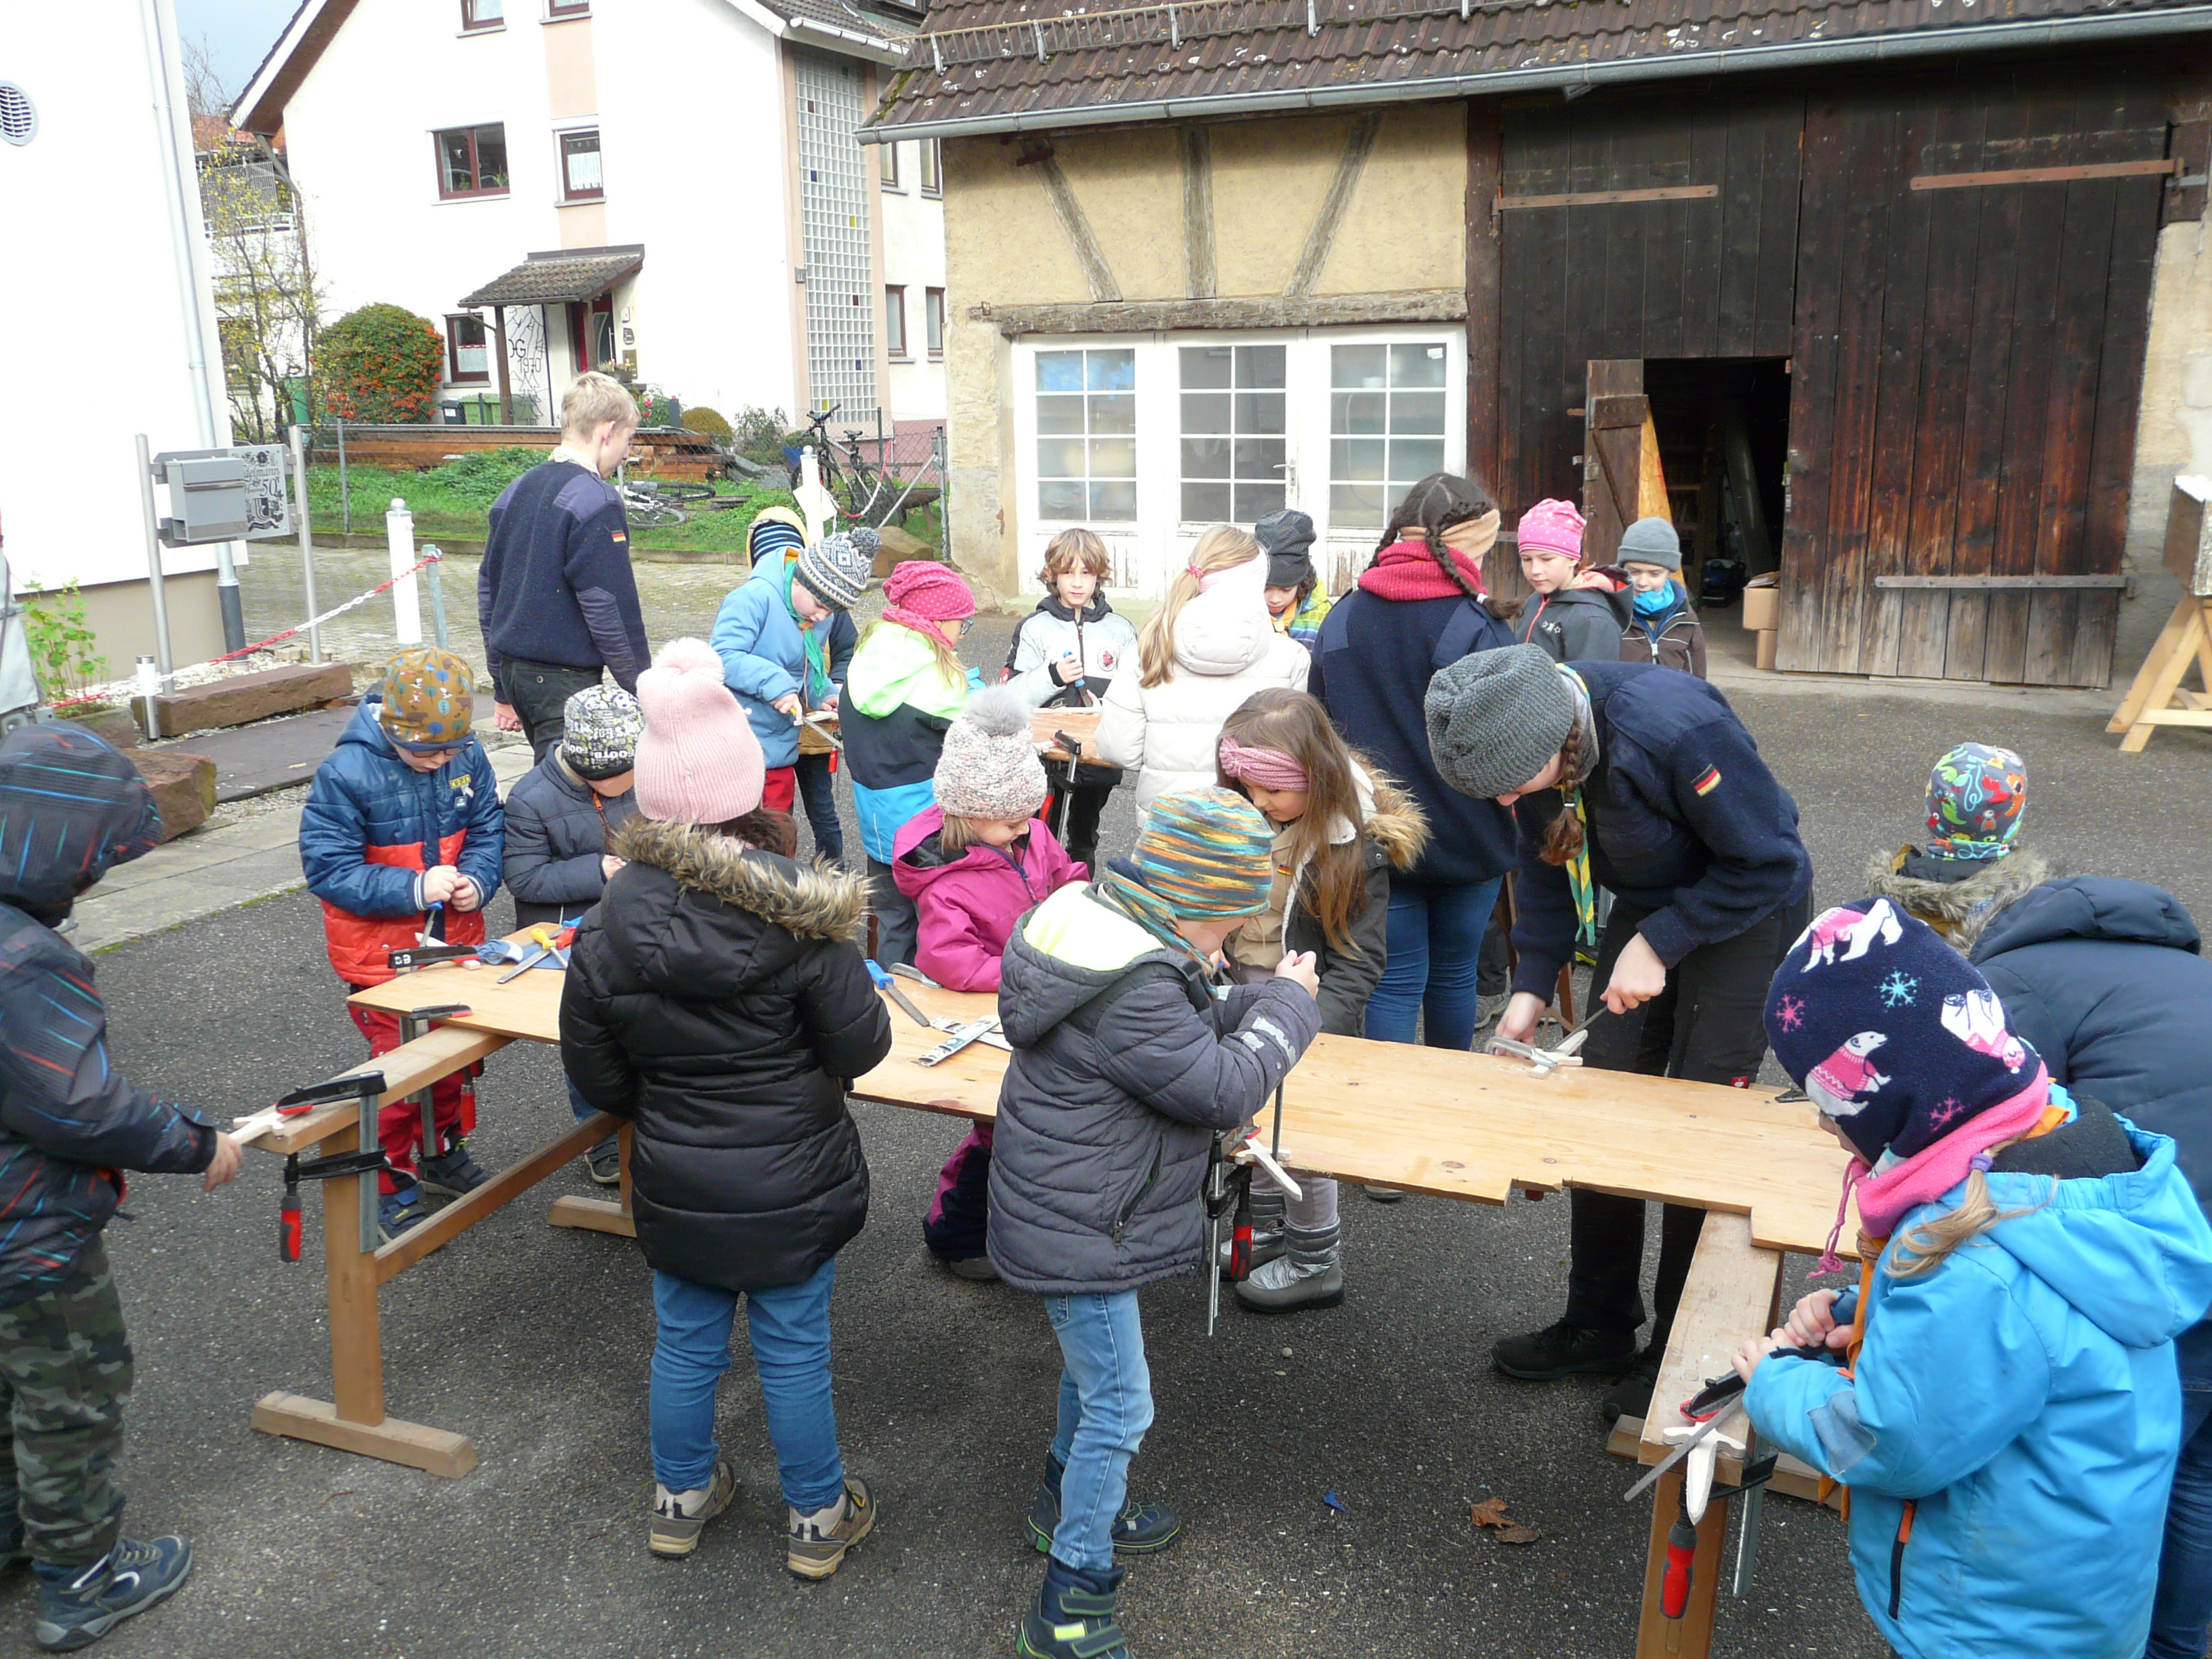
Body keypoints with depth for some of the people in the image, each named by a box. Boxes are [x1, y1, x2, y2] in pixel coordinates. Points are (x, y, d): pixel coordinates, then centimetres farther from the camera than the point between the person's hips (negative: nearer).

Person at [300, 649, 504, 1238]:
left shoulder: (468, 759, -7)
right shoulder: (346, 774, -20)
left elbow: (488, 831, 5)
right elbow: (327, 868, -19)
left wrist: (477, 880, -16)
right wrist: (413, 889, -27)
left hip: (454, 940, 5)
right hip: (382, 951, -5)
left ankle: (443, 1152, 42)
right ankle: (392, 1187, 18)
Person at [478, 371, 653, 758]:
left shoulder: (515, 492, 12)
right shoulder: (595, 500, -14)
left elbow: (488, 589, 17)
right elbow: (607, 605, -17)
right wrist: (641, 689, -9)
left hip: (513, 669, 9)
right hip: (565, 680, -9)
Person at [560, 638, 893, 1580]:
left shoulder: (609, 928, -12)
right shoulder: (794, 920, -21)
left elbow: (596, 1078, -3)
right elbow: (861, 1047, -15)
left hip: (674, 1186, 3)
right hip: (792, 1185, -2)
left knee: (685, 1342, 22)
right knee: (794, 1353, 14)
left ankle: (682, 1498, 42)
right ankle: (816, 1519, 32)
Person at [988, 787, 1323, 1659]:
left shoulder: (1101, 927, 0)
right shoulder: (1132, 992, -32)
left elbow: (1187, 1036, 13)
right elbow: (1226, 1091, -24)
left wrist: (1256, 1001, -2)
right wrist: (1288, 1006, -12)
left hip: (1068, 1207, 11)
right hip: (1079, 1229, -11)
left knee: (1096, 1362, 29)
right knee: (1120, 1406, 1)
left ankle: (1069, 1501, 52)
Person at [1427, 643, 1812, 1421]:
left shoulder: (1675, 727, -37)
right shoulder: (1529, 738, -15)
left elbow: (1768, 863, -25)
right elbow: (1547, 866, 1)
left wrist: (1659, 945, -25)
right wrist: (1531, 985, -5)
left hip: (1747, 912, -6)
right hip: (1646, 910, 7)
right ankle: (1599, 1323, 23)